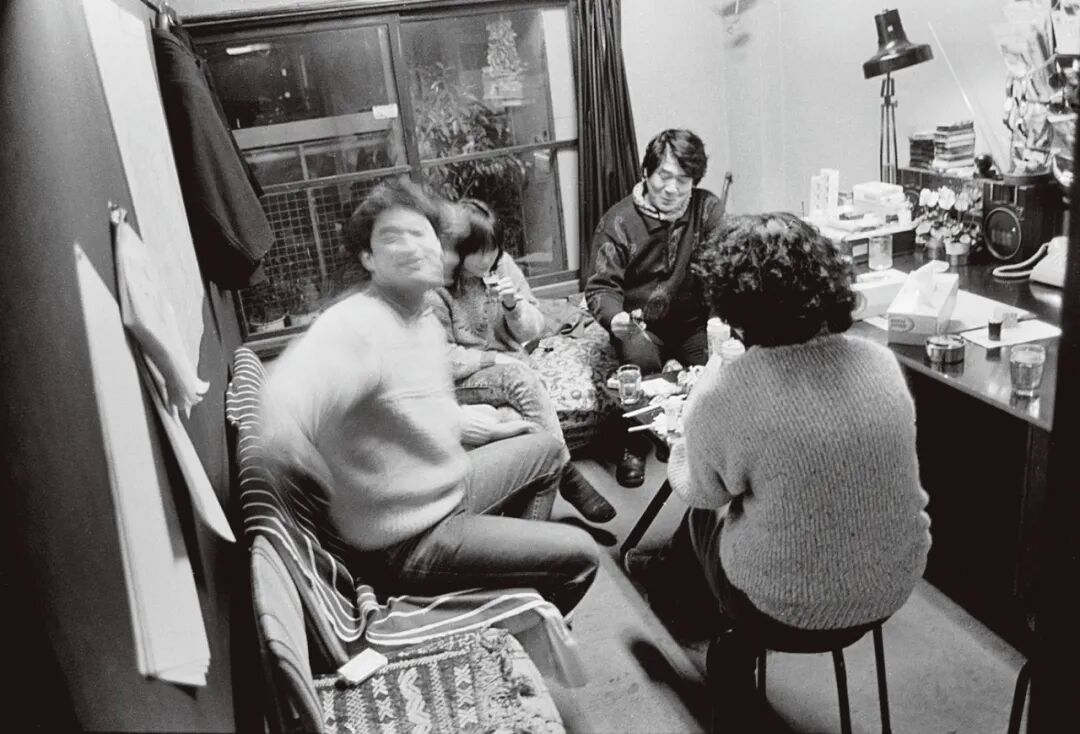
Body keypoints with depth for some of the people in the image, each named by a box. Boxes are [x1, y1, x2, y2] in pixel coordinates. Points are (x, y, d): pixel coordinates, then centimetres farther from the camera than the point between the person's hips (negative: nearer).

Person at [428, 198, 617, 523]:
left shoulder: (502, 264, -1)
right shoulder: (433, 289, -15)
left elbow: (533, 330, 5)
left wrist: (514, 305, -15)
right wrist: (494, 358, -17)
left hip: (509, 370, 5)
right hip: (460, 382, -5)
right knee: (521, 378, -30)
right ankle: (567, 475, -22)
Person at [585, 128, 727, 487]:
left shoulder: (708, 209, -4)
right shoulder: (618, 221, -8)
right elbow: (601, 286, -10)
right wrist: (614, 316, -33)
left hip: (694, 320, 2)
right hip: (641, 325, -2)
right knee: (641, 359, -33)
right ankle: (635, 447, -6)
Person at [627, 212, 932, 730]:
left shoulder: (723, 393, -25)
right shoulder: (881, 361, -10)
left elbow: (703, 492, -6)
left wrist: (683, 448, 15)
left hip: (794, 609, -4)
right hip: (894, 585, 5)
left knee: (704, 512, 26)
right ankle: (671, 568, 52)